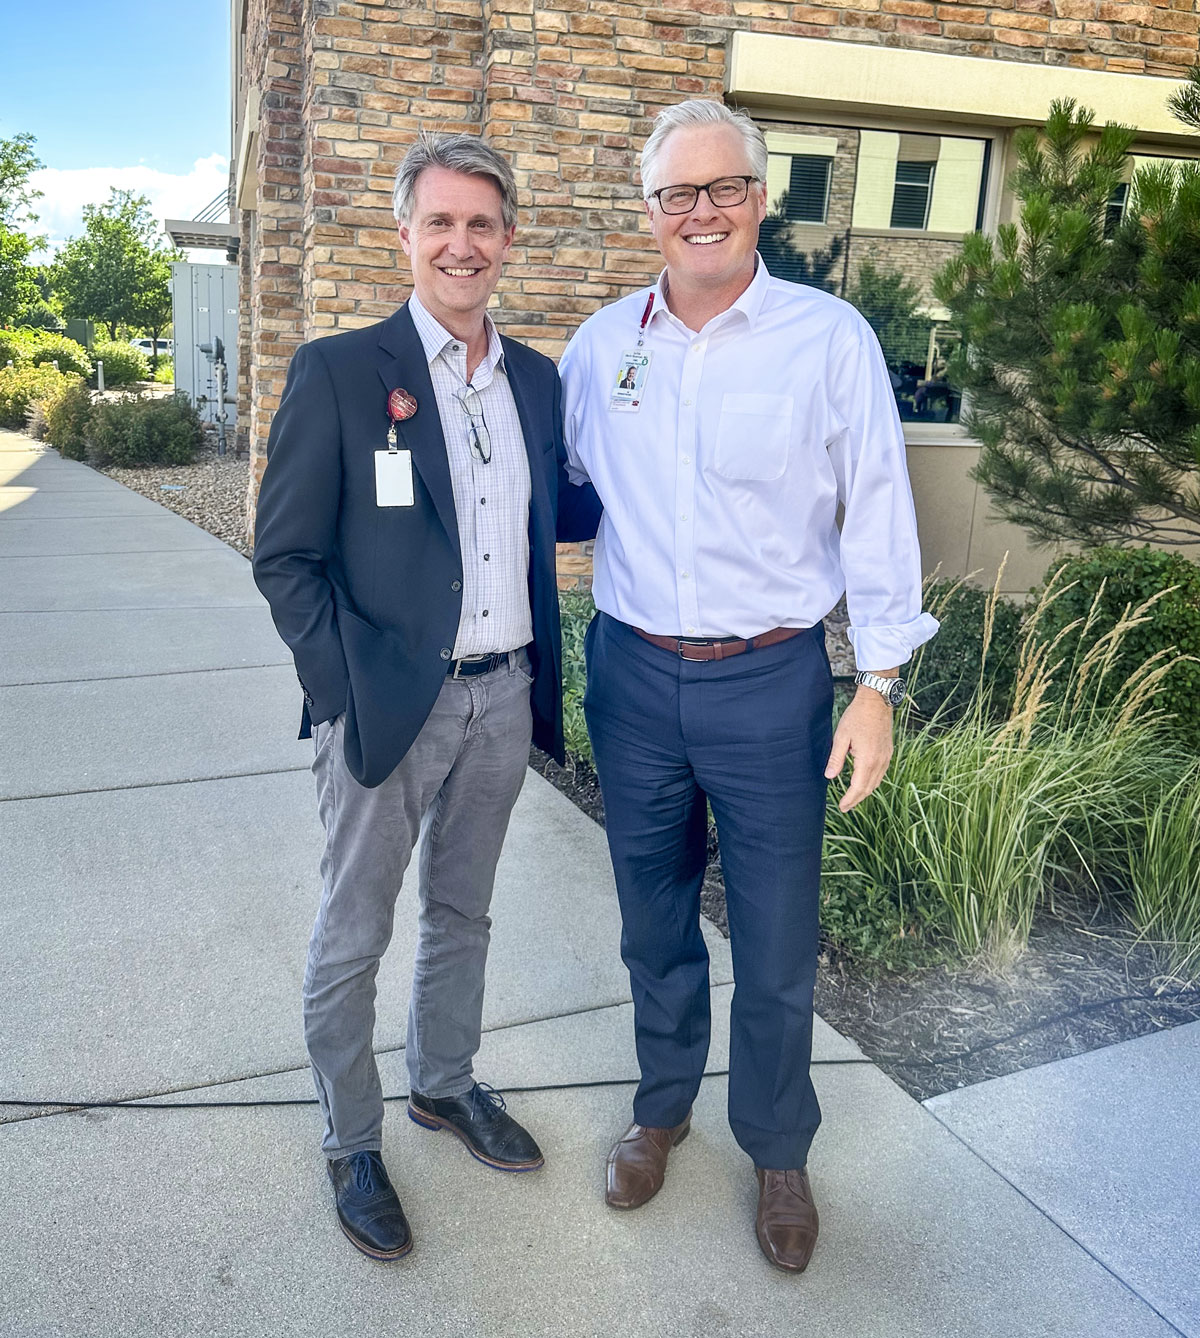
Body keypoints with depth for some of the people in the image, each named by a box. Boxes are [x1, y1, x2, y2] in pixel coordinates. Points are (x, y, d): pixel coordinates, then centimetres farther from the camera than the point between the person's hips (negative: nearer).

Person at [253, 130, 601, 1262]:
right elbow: (285, 556, -9)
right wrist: (348, 690, -15)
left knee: (462, 913, 22)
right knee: (353, 937, 11)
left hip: (504, 699, 5)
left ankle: (444, 1083, 45)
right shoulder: (337, 372, -9)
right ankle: (351, 1144, 33)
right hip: (388, 704, -5)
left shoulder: (536, 379, 8)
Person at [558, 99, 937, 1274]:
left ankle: (777, 1152, 33)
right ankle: (663, 1107, 42)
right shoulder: (600, 343, 4)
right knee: (653, 920, 18)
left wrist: (879, 684, -6)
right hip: (632, 674, 3)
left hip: (770, 682, -3)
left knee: (776, 944, 8)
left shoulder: (830, 338, -6)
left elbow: (878, 515, -4)